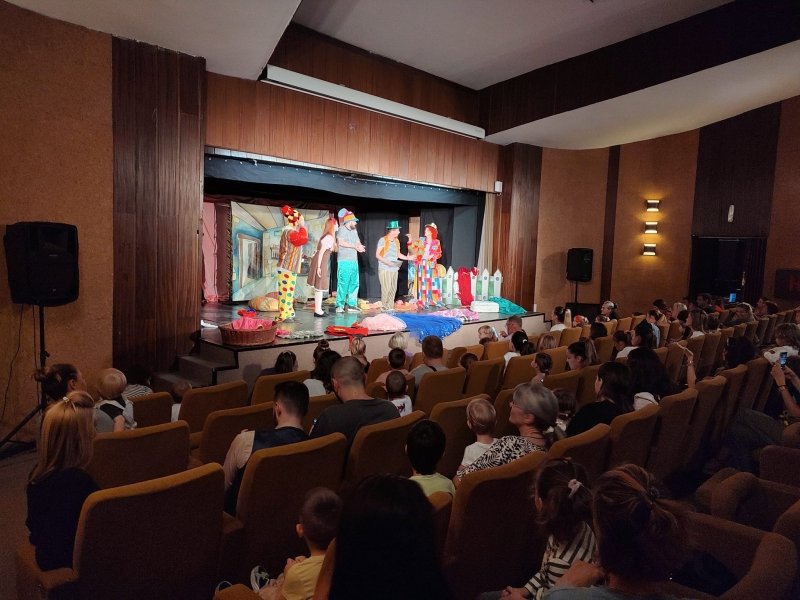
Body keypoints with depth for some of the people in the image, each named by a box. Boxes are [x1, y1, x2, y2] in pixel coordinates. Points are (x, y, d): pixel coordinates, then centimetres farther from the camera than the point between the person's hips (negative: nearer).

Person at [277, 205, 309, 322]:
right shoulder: (290, 232, -17)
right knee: (286, 290, -8)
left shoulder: (291, 231, 16)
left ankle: (288, 313, 22)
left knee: (288, 290, 15)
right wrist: (302, 226, -20)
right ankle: (284, 315, -5)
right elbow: (303, 239, -31)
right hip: (287, 268, -11)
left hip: (290, 267, 11)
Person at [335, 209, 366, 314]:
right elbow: (340, 242, -17)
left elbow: (358, 243, 16)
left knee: (354, 283, 7)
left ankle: (351, 305, 14)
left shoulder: (354, 231, 20)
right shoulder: (341, 229, -4)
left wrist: (360, 247, -9)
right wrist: (354, 246, -14)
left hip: (354, 261, 8)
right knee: (343, 283, -8)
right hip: (344, 261, -8)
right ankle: (339, 305, -4)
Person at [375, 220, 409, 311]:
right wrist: (386, 262, -18)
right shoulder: (383, 240, -4)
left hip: (394, 269, 6)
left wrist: (408, 258, 13)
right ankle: (384, 307, 1)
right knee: (386, 289, -9)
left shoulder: (396, 241, 16)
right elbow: (377, 255, -6)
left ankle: (390, 307, 12)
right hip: (385, 269, -6)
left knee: (393, 289, 4)